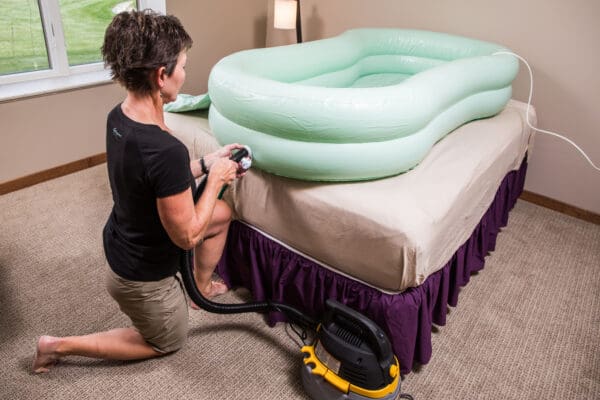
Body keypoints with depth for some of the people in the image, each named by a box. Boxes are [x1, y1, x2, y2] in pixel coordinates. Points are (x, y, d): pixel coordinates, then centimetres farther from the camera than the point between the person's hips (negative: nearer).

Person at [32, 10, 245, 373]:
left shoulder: (118, 117, -9)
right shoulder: (166, 150, -37)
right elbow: (187, 236, -27)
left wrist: (206, 162, -1)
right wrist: (216, 178, -16)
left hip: (125, 244, 8)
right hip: (143, 277, -7)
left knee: (222, 213, 18)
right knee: (168, 343, 23)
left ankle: (201, 286, 37)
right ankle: (60, 345, 22)